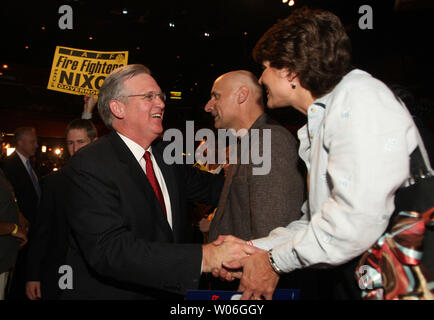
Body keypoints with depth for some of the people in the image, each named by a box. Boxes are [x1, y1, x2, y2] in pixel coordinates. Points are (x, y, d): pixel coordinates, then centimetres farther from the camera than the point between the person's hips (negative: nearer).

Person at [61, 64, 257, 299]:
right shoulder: (89, 166, -20)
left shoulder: (165, 155, 2)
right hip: (110, 292, -6)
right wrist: (205, 257, -37)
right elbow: (109, 250, -30)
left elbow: (205, 185, 13)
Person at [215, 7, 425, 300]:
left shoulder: (358, 95, -11)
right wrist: (253, 249, 5)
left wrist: (275, 261, -11)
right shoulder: (318, 124, 16)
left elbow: (359, 217, -22)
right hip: (353, 279, 7)